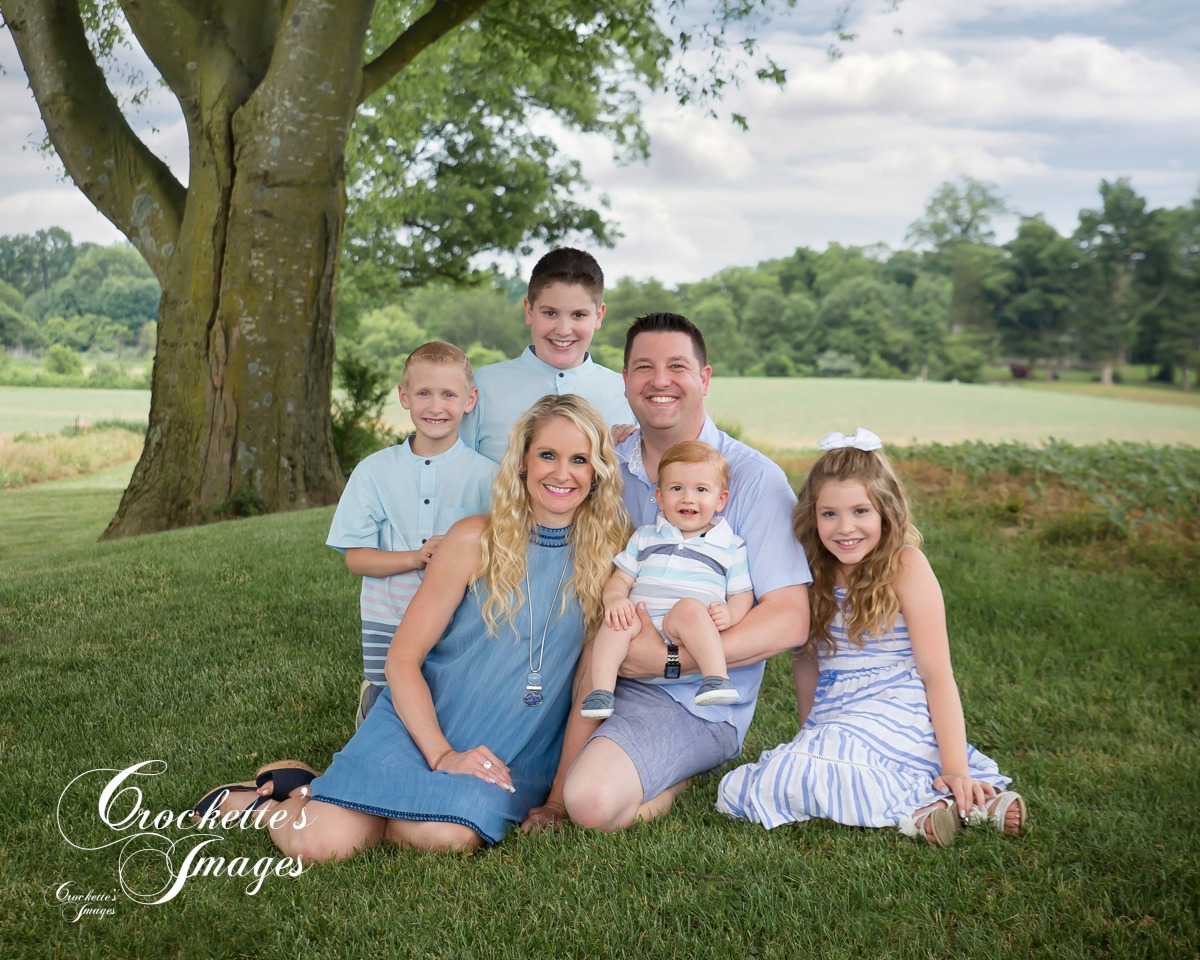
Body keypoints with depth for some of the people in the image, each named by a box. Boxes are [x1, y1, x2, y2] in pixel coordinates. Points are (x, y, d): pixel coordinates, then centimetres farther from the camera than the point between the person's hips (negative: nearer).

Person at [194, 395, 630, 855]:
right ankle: (251, 801, 12)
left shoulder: (606, 554, 1)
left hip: (514, 755, 2)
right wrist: (442, 755, -15)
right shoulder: (477, 540, -5)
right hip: (425, 721, -2)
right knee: (323, 843, -24)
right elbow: (402, 658, -4)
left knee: (449, 837, -31)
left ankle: (315, 793, -1)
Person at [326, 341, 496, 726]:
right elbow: (356, 558, -2)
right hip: (388, 625, 0)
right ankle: (369, 695, 37)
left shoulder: (485, 474, -2)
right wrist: (417, 558, -17)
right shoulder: (375, 471, 1)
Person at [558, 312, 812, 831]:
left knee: (592, 800, -27)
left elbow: (789, 621, -15)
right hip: (605, 674, 5)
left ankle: (684, 778, 2)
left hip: (696, 697, -5)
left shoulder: (753, 478, -8)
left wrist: (669, 659, -20)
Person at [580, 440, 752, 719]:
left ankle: (717, 679, -42)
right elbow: (621, 579, 19)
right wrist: (614, 599, -5)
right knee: (617, 618, -30)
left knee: (689, 607, -35)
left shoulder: (731, 546, 17)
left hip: (694, 634, -2)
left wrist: (730, 612, -12)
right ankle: (601, 691, -34)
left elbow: (742, 594, 12)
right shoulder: (645, 537, 24)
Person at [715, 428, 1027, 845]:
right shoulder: (816, 575, 10)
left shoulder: (905, 565, -8)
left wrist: (956, 767, -17)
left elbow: (937, 673, -11)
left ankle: (917, 807, -18)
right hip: (834, 728, 9)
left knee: (778, 782, -27)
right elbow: (808, 662, 14)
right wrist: (809, 738, 10)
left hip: (894, 723, -9)